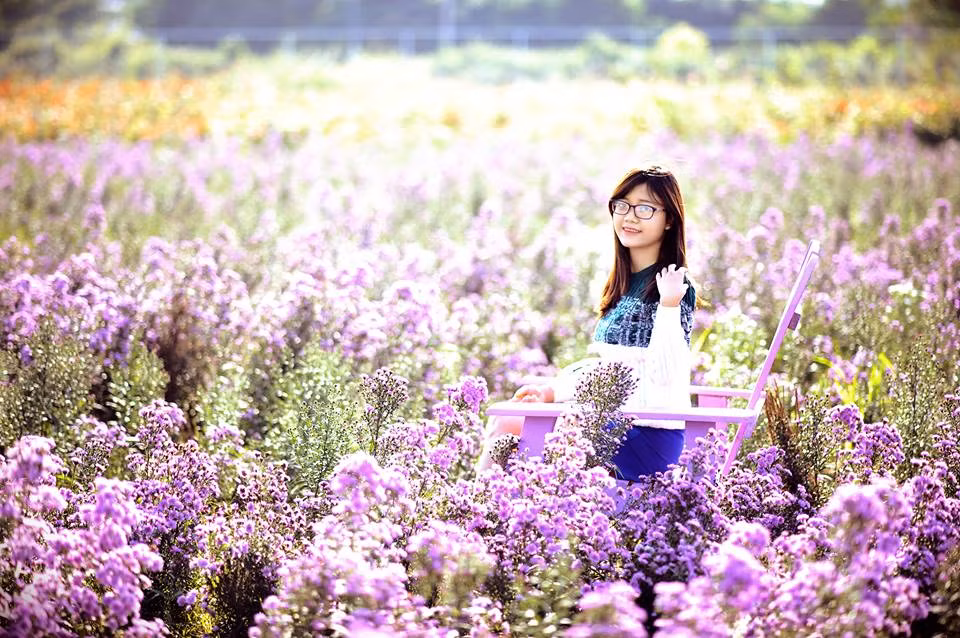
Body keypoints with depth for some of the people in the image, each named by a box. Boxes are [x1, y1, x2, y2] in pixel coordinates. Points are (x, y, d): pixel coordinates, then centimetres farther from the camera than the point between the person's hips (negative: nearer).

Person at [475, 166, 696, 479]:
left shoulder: (675, 288, -11)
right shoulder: (623, 287, 15)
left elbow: (664, 374, -20)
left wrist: (668, 306, -27)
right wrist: (552, 391, 15)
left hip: (649, 438, -9)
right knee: (504, 423, 4)